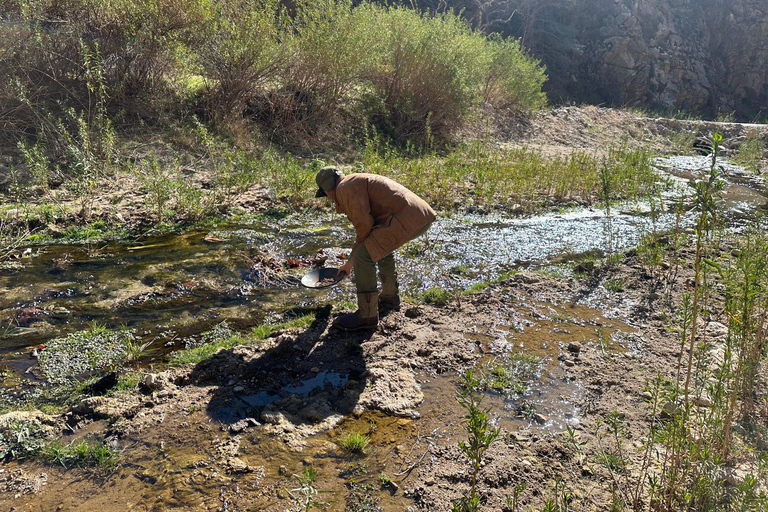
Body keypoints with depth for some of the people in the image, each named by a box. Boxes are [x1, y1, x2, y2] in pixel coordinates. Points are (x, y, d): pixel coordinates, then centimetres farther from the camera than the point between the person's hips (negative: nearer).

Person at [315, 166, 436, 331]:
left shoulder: (346, 187, -2)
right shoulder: (358, 184, 30)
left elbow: (364, 225, -11)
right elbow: (365, 230, 37)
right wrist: (349, 263, 44)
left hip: (407, 219, -11)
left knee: (364, 257, -8)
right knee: (380, 246, 32)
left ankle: (367, 316, 2)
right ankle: (390, 297, 41)